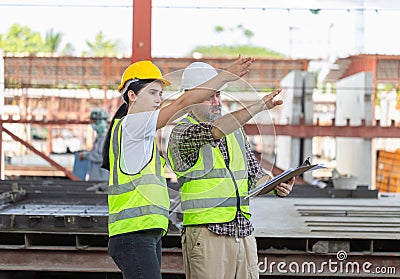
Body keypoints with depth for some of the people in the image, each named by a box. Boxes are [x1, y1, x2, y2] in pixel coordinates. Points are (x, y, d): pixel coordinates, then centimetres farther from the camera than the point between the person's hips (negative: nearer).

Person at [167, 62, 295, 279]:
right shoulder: (181, 133, -5)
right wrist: (259, 106, -24)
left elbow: (254, 172, 21)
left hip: (244, 233, 6)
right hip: (206, 234, -6)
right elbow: (216, 130, -24)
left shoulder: (236, 131, 18)